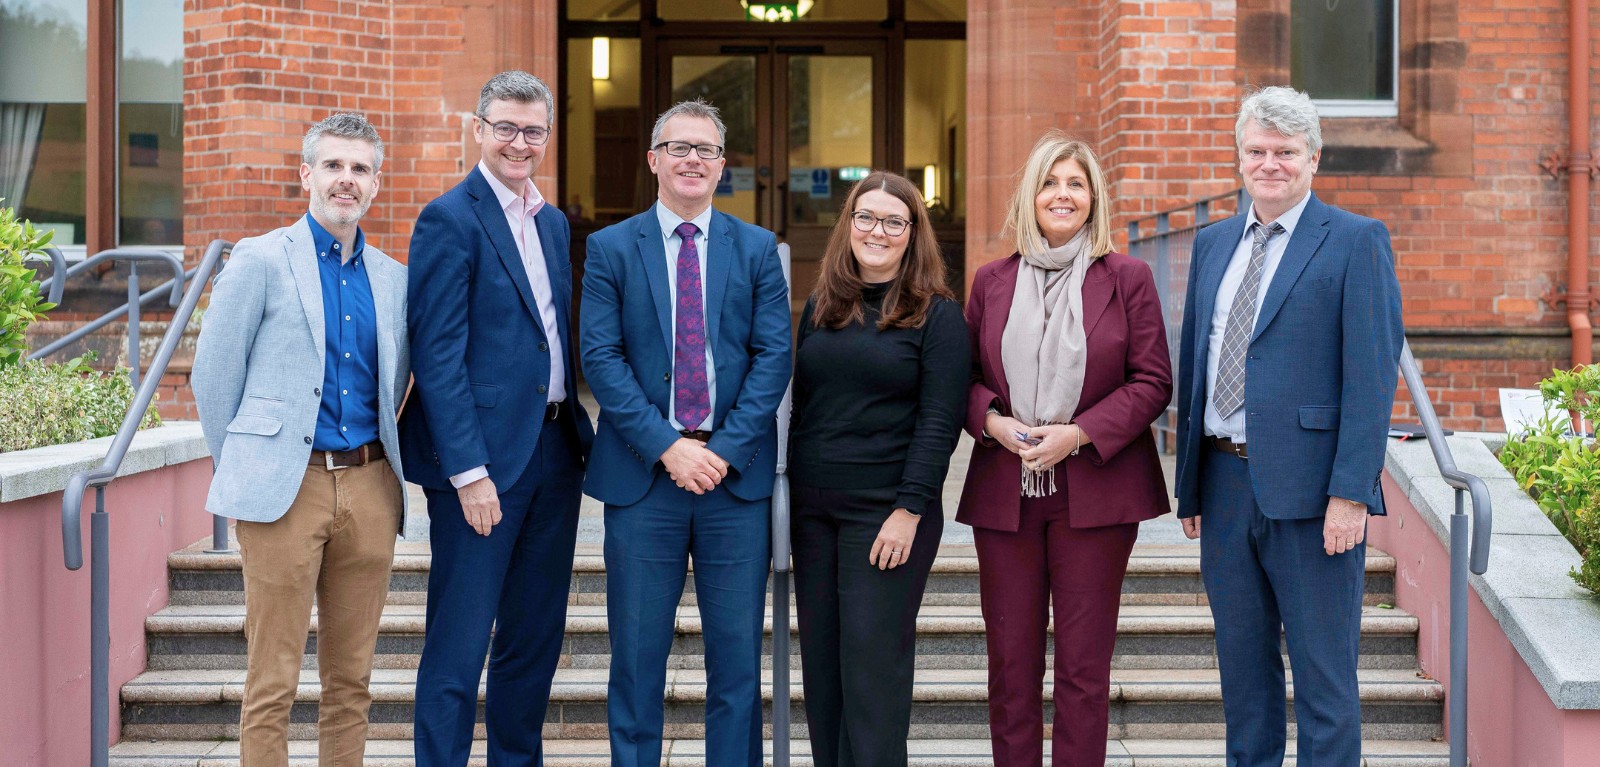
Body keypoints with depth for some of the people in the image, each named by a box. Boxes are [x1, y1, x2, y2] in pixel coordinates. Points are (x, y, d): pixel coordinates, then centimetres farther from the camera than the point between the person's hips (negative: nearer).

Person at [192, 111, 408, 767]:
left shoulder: (392, 278, 13)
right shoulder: (261, 260, -1)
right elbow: (213, 376, 1)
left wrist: (375, 457, 12)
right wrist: (240, 469, 5)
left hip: (369, 486, 5)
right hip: (286, 487, -4)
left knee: (351, 680, 9)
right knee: (272, 683, -2)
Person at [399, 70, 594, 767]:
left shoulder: (553, 222, 14)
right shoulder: (449, 220, -9)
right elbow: (436, 356, -14)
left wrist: (579, 431, 8)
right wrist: (468, 470, -19)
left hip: (555, 448, 8)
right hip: (483, 455, -8)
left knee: (537, 637, 15)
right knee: (459, 645, -1)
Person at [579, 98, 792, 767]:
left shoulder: (757, 249, 8)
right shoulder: (610, 248, 4)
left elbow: (774, 356, 1)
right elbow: (601, 358, -4)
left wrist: (726, 450, -11)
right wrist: (666, 447, -13)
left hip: (736, 474, 1)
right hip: (642, 473, -1)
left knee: (737, 655, 6)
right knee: (637, 654, 6)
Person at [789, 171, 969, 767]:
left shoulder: (936, 314, -3)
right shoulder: (821, 307, 12)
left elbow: (939, 420, -9)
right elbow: (801, 403, 15)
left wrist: (909, 510, -15)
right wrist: (788, 490, 10)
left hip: (887, 511, -5)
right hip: (814, 509, 5)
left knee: (872, 661, -4)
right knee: (821, 657, 7)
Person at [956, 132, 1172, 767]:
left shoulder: (1127, 279, 1)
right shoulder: (991, 282, 9)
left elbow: (1153, 381, -2)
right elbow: (965, 375, 13)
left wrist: (1077, 435, -14)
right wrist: (992, 420, -9)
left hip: (1094, 492, -2)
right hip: (1004, 492, 3)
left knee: (1084, 664, 3)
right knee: (1010, 660, 7)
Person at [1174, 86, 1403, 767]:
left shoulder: (1356, 241, -5)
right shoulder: (1213, 243, 14)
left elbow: (1373, 374, -11)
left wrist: (1349, 493, -18)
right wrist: (1190, 482, 13)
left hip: (1310, 489, -6)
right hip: (1224, 480, 6)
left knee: (1323, 675, 2)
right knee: (1242, 662, 16)